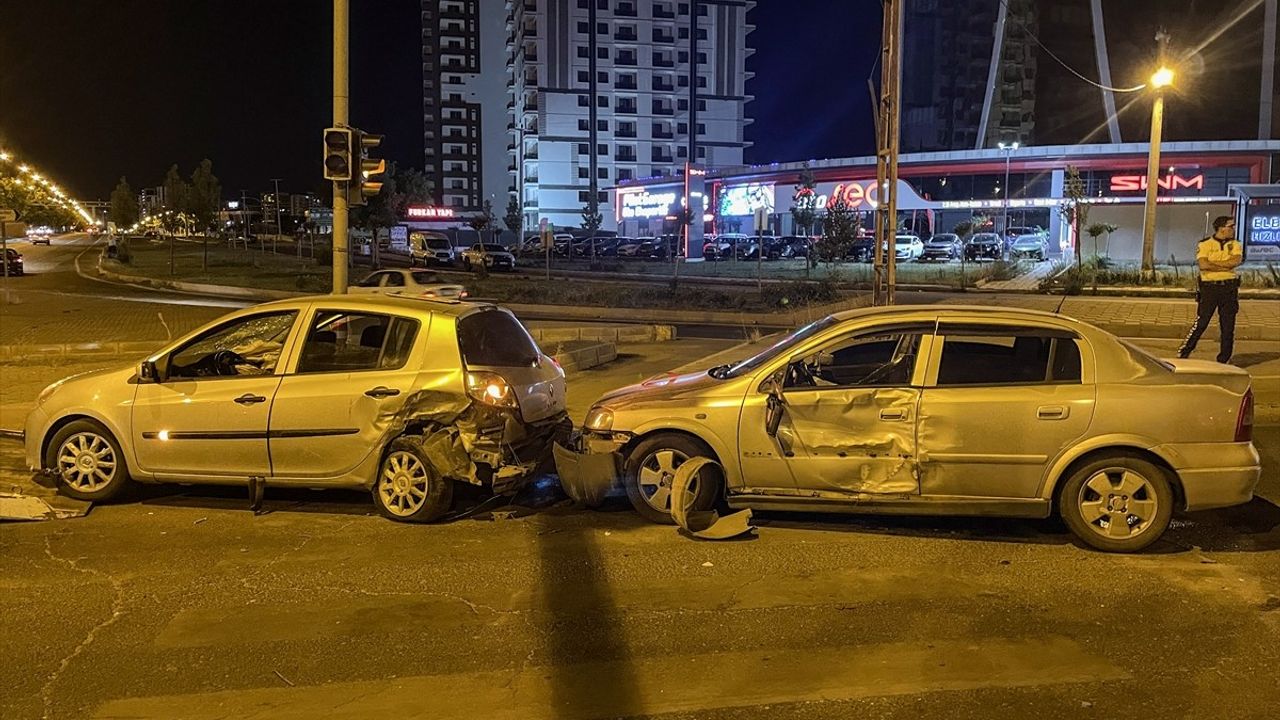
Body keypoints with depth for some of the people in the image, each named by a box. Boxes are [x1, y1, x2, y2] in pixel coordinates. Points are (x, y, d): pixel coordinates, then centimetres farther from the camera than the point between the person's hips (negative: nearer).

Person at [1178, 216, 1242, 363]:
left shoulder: (1234, 244, 9)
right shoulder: (1205, 244, -2)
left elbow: (1237, 260, -10)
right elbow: (1203, 264, -17)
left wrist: (1213, 263, -13)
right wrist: (1226, 266, -11)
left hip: (1229, 287, 4)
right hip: (1209, 286, -4)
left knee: (1228, 325, 5)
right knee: (1201, 322, -5)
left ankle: (1224, 359, 14)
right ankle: (1183, 353, 4)